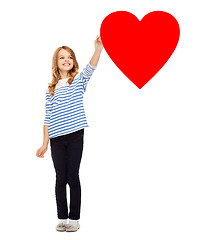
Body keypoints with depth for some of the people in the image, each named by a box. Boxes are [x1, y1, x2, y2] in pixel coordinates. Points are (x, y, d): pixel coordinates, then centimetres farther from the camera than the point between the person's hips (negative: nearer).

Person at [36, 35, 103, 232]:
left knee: (72, 177, 2)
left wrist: (98, 48, -33)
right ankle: (62, 218, 18)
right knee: (60, 178, 7)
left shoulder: (79, 80, 6)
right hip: (56, 139, 2)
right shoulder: (50, 89, 11)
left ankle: (74, 218, 13)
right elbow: (48, 118, 11)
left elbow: (90, 68, -15)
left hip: (75, 136, -2)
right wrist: (45, 143, 8)